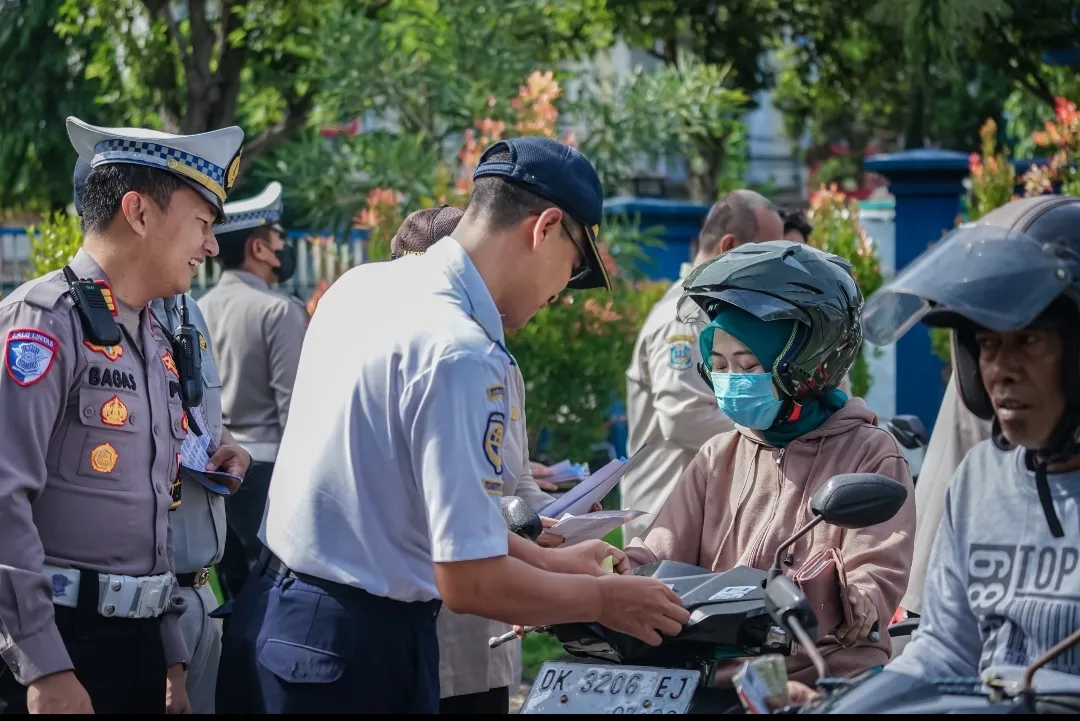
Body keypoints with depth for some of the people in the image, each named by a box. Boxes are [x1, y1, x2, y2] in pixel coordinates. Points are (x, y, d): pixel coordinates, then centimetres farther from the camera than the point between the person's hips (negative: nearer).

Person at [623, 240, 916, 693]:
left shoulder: (870, 456, 0)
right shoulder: (720, 459, 18)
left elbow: (875, 590, -11)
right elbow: (656, 559, 10)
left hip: (827, 682, -4)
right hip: (716, 678, 4)